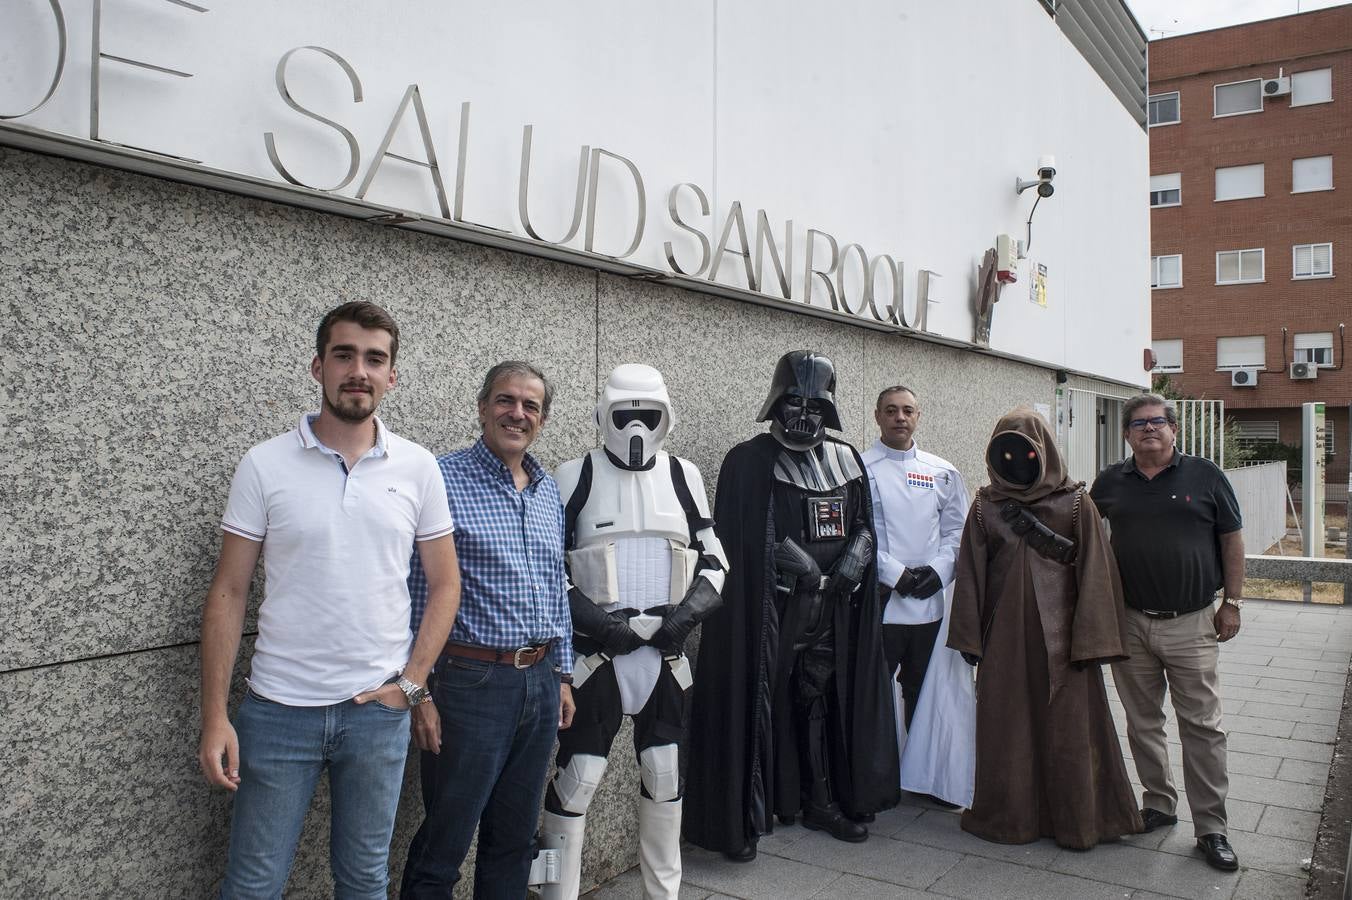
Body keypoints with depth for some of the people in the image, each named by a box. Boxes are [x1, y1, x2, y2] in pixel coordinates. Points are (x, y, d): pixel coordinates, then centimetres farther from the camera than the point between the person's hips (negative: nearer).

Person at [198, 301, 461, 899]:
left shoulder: (417, 468, -1)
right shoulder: (264, 465, -4)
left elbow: (444, 584, 5)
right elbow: (228, 594, -2)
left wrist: (411, 683, -3)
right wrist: (214, 716, -6)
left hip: (379, 712, 1)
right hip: (277, 709, -1)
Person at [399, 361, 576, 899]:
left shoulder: (549, 491, 11)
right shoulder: (444, 479, -10)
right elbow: (415, 592, -11)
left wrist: (562, 673, 15)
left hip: (541, 682, 6)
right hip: (471, 680, -6)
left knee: (515, 841, 18)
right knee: (443, 847, 6)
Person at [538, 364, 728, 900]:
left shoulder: (684, 477, 6)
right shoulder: (575, 477, -4)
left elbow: (713, 559, 10)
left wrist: (685, 616, -6)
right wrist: (599, 622, -14)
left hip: (666, 652, 4)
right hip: (595, 652, -3)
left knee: (666, 774, 12)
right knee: (578, 775, -2)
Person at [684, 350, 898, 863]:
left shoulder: (846, 460, 11)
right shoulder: (750, 462, -6)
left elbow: (863, 524, 15)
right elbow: (736, 539, -11)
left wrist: (855, 557, -4)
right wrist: (790, 560, -20)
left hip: (832, 606, 5)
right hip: (770, 605, -5)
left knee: (821, 701, 14)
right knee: (760, 702, -2)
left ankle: (821, 801, 28)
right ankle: (746, 815, 9)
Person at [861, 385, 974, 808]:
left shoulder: (943, 472, 11)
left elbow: (957, 530, 11)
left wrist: (938, 570, -6)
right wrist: (896, 574, -13)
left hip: (930, 603, 4)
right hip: (879, 601, -4)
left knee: (927, 694, 12)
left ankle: (929, 774, 26)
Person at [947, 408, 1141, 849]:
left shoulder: (1075, 503, -1)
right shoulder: (985, 506, 4)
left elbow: (1093, 571, -5)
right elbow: (971, 574, 3)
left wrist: (1089, 638, -10)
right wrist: (970, 638, -1)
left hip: (1059, 634, -2)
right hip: (1004, 635, 2)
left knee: (1067, 729, 4)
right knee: (1005, 726, 8)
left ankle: (1076, 819, 19)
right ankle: (1009, 813, 22)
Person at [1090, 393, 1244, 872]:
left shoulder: (1204, 476, 0)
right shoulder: (1110, 481, 6)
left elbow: (1232, 540, 3)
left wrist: (1232, 603, 0)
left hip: (1191, 623, -2)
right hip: (1129, 622, 3)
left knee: (1202, 726, 0)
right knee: (1143, 723, 12)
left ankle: (1211, 828, 10)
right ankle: (1159, 804, 27)